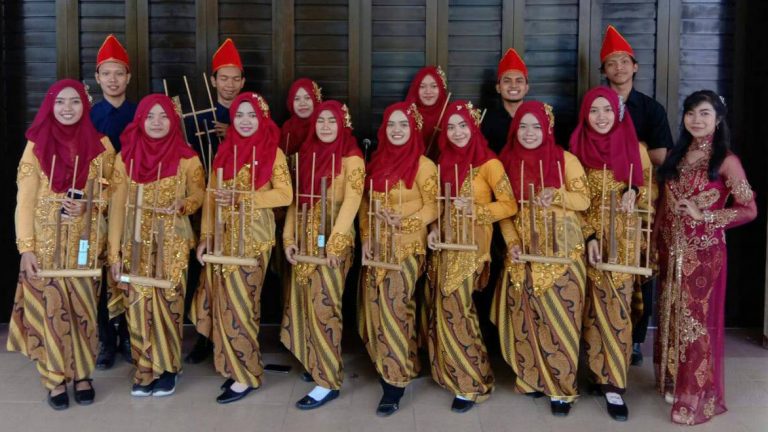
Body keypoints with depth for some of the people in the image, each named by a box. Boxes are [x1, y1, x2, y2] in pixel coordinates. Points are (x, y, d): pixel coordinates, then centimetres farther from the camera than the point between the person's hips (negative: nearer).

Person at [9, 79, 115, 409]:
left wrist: (88, 206, -14)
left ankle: (82, 375, 20)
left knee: (83, 307, 5)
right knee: (50, 308, 2)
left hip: (85, 243, 1)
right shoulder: (36, 146, -1)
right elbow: (25, 201, -2)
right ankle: (56, 379, 15)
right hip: (46, 243, 0)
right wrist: (26, 248, -9)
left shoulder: (100, 145, 1)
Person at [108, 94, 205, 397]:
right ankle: (145, 371, 14)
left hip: (173, 242, -1)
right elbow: (117, 206, 1)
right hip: (136, 243, 2)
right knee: (138, 304, 1)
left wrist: (181, 205, -19)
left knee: (168, 303, 0)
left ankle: (166, 370, 16)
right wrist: (114, 252, -2)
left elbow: (199, 194, 4)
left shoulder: (186, 157, -3)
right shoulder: (125, 157, 1)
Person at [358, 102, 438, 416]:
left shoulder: (423, 165, -7)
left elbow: (433, 207, -7)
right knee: (375, 309, 9)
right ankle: (385, 366, 24)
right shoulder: (377, 160, 10)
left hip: (406, 248, -6)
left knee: (395, 310, -7)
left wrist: (404, 223, -21)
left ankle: (395, 383, -1)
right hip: (376, 246, 6)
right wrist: (366, 236, 0)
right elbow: (365, 202, 12)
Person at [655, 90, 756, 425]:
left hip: (703, 252, -5)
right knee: (671, 317, 13)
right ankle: (672, 383, 28)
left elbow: (749, 210, -10)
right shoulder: (676, 155, 8)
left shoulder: (726, 161, -8)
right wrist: (656, 243, 10)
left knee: (697, 320, 2)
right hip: (672, 250, 5)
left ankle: (697, 395, 15)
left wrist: (703, 215, -16)